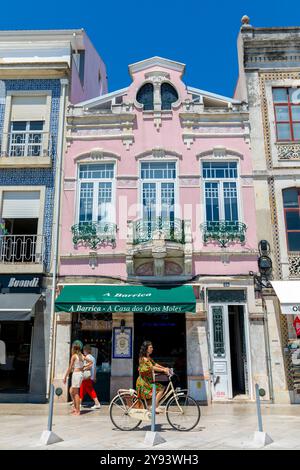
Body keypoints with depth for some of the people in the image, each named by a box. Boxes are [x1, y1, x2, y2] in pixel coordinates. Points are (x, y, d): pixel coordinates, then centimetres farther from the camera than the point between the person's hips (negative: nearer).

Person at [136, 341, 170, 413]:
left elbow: (155, 364, 11)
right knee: (161, 388, -15)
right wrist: (163, 370, -24)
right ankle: (155, 407, -12)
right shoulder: (144, 359, -18)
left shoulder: (148, 358, 13)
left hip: (148, 381, 10)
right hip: (144, 382, -10)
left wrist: (165, 368, 0)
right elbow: (152, 367, -25)